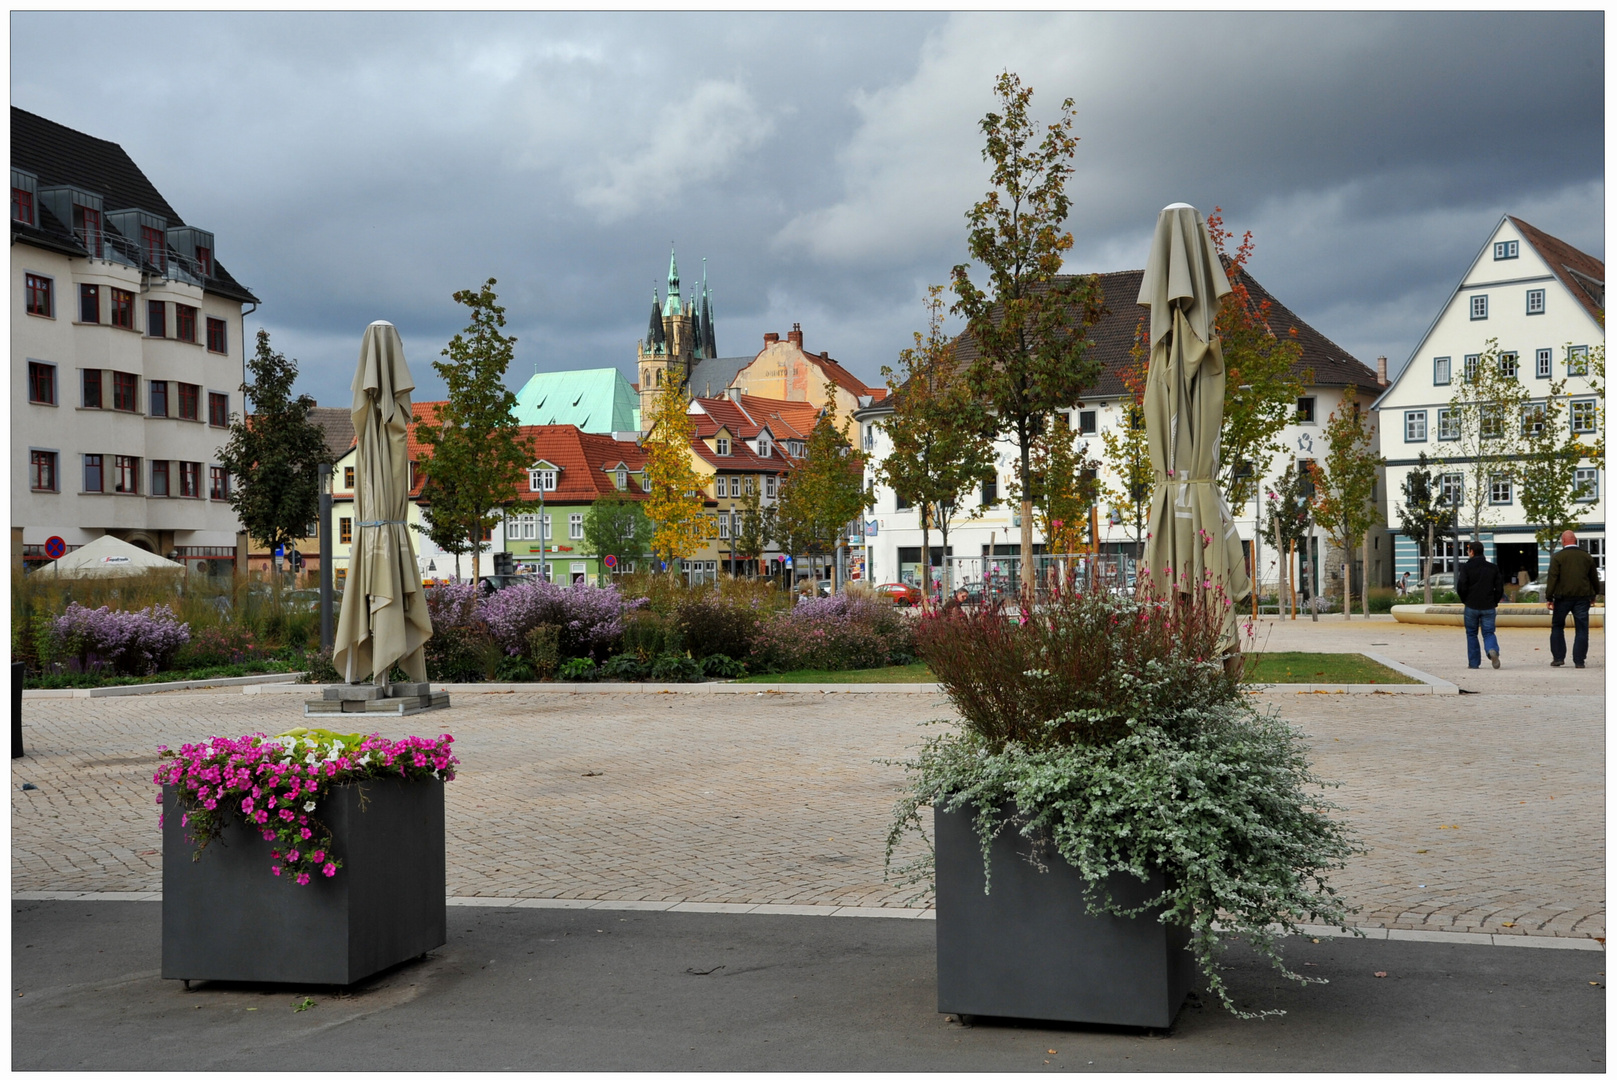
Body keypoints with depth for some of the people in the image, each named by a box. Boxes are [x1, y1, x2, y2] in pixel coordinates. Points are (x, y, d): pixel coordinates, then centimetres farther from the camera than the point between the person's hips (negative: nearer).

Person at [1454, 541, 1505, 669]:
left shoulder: (1466, 567, -6)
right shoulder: (1493, 568, 5)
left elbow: (1461, 587, -12)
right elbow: (1499, 587, 3)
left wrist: (1464, 600, 6)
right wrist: (1494, 603, 13)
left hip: (1471, 607, -2)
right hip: (1488, 607, 2)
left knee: (1471, 634, 12)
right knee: (1488, 633, 6)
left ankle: (1473, 662, 12)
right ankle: (1493, 650, -26)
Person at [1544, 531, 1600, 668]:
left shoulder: (1557, 557, -4)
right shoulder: (1587, 557, 7)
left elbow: (1552, 578, -9)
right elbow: (1594, 578, 16)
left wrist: (1549, 598, -7)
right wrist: (1593, 595, 29)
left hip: (1563, 597, -2)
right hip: (1582, 597, 2)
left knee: (1557, 627, 10)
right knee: (1581, 629, 4)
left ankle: (1558, 657, 6)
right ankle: (1579, 660, 0)